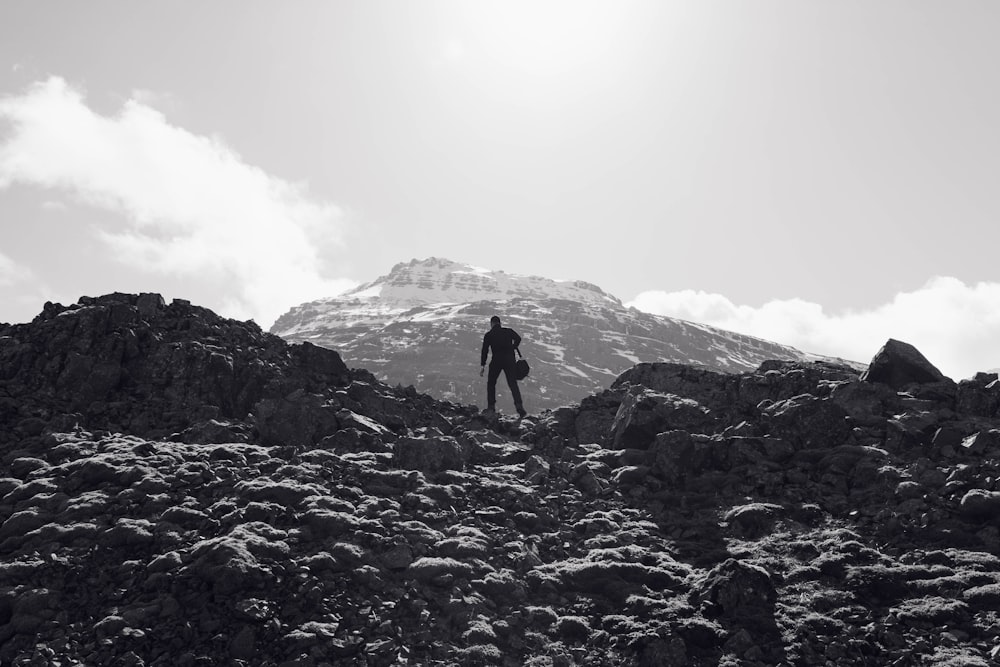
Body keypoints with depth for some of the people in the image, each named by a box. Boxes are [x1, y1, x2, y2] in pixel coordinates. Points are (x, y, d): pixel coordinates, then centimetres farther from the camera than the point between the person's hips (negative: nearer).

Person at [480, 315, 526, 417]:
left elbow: (485, 350, 4)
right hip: (510, 359, 1)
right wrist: (512, 348, 6)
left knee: (491, 383, 15)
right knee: (513, 384, 3)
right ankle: (519, 406, -13)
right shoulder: (508, 331, 12)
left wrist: (482, 365, 5)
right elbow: (518, 339, -6)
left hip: (496, 360, -1)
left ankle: (491, 407, 10)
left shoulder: (488, 335, 9)